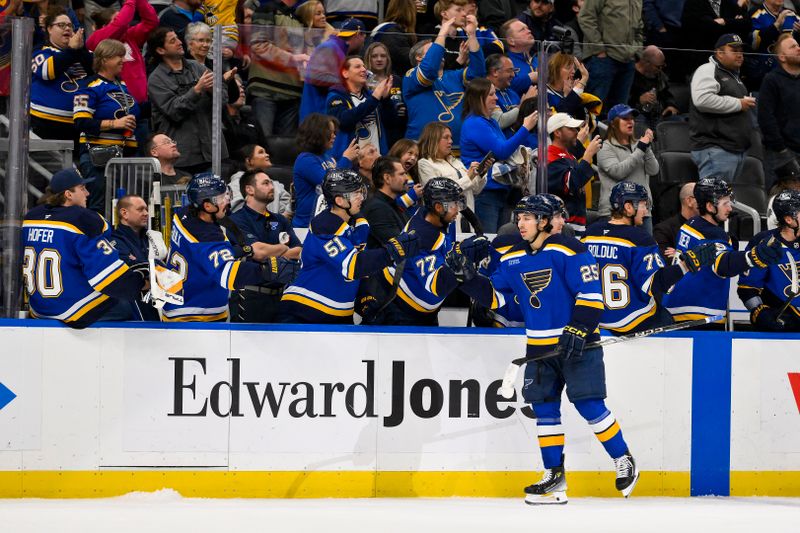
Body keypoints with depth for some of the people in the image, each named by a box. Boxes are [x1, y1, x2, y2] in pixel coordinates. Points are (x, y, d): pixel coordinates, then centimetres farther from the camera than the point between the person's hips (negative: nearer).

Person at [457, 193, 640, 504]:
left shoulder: (567, 251, -13)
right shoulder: (512, 259, 8)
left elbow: (591, 294, -15)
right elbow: (494, 297, 11)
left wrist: (577, 330, -22)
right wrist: (469, 278, -4)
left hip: (577, 342, -7)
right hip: (540, 346, 7)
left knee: (589, 404, -9)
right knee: (544, 408, 4)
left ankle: (624, 461, 8)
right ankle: (555, 478, 10)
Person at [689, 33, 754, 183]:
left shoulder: (733, 75, 26)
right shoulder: (708, 71, -7)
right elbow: (702, 100, -24)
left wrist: (748, 103, 18)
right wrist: (738, 104, -16)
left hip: (737, 148, 10)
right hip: (716, 150, -10)